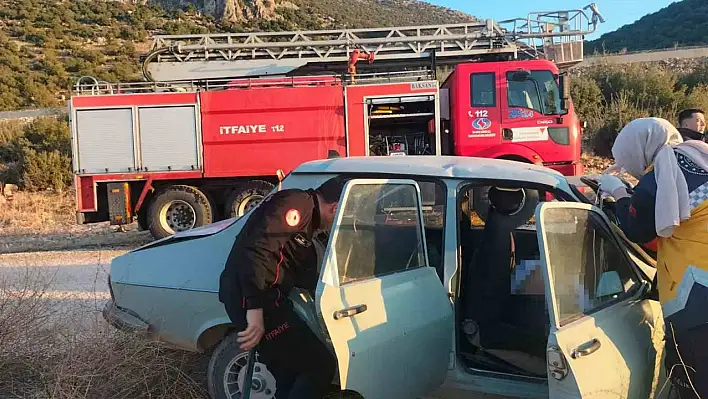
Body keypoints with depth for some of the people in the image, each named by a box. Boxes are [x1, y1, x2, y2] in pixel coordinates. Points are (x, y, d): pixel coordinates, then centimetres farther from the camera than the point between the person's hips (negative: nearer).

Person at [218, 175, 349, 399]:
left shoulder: (307, 218, 21)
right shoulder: (297, 204, -12)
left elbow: (300, 273, 21)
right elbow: (257, 249, -25)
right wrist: (255, 308, -29)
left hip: (263, 299, 11)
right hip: (250, 299, -11)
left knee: (290, 376, 18)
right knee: (321, 366, -6)